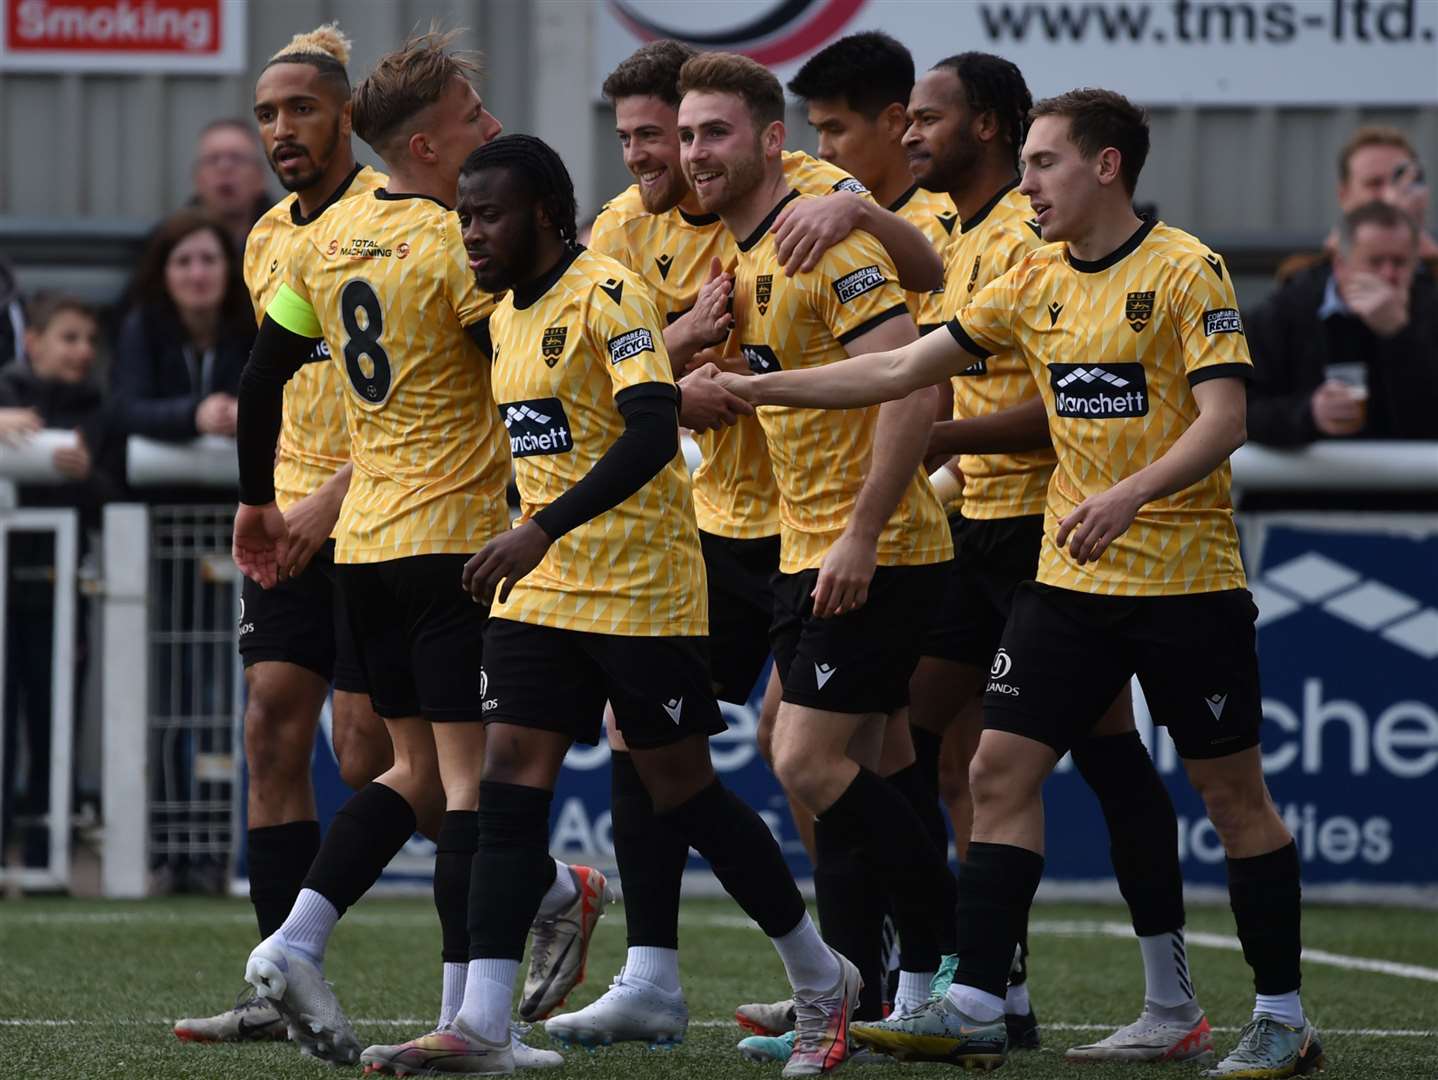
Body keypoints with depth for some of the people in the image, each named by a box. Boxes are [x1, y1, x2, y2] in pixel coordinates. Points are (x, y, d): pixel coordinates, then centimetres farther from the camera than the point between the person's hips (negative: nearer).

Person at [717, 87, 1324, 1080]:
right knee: (1002, 769, -2)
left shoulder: (1186, 272, -10)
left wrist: (1126, 496, -30)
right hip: (1070, 579, 6)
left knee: (1232, 791, 0)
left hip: (1186, 578, -6)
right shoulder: (1036, 284, 8)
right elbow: (899, 371, 10)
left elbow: (1224, 419, -17)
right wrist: (747, 389, 8)